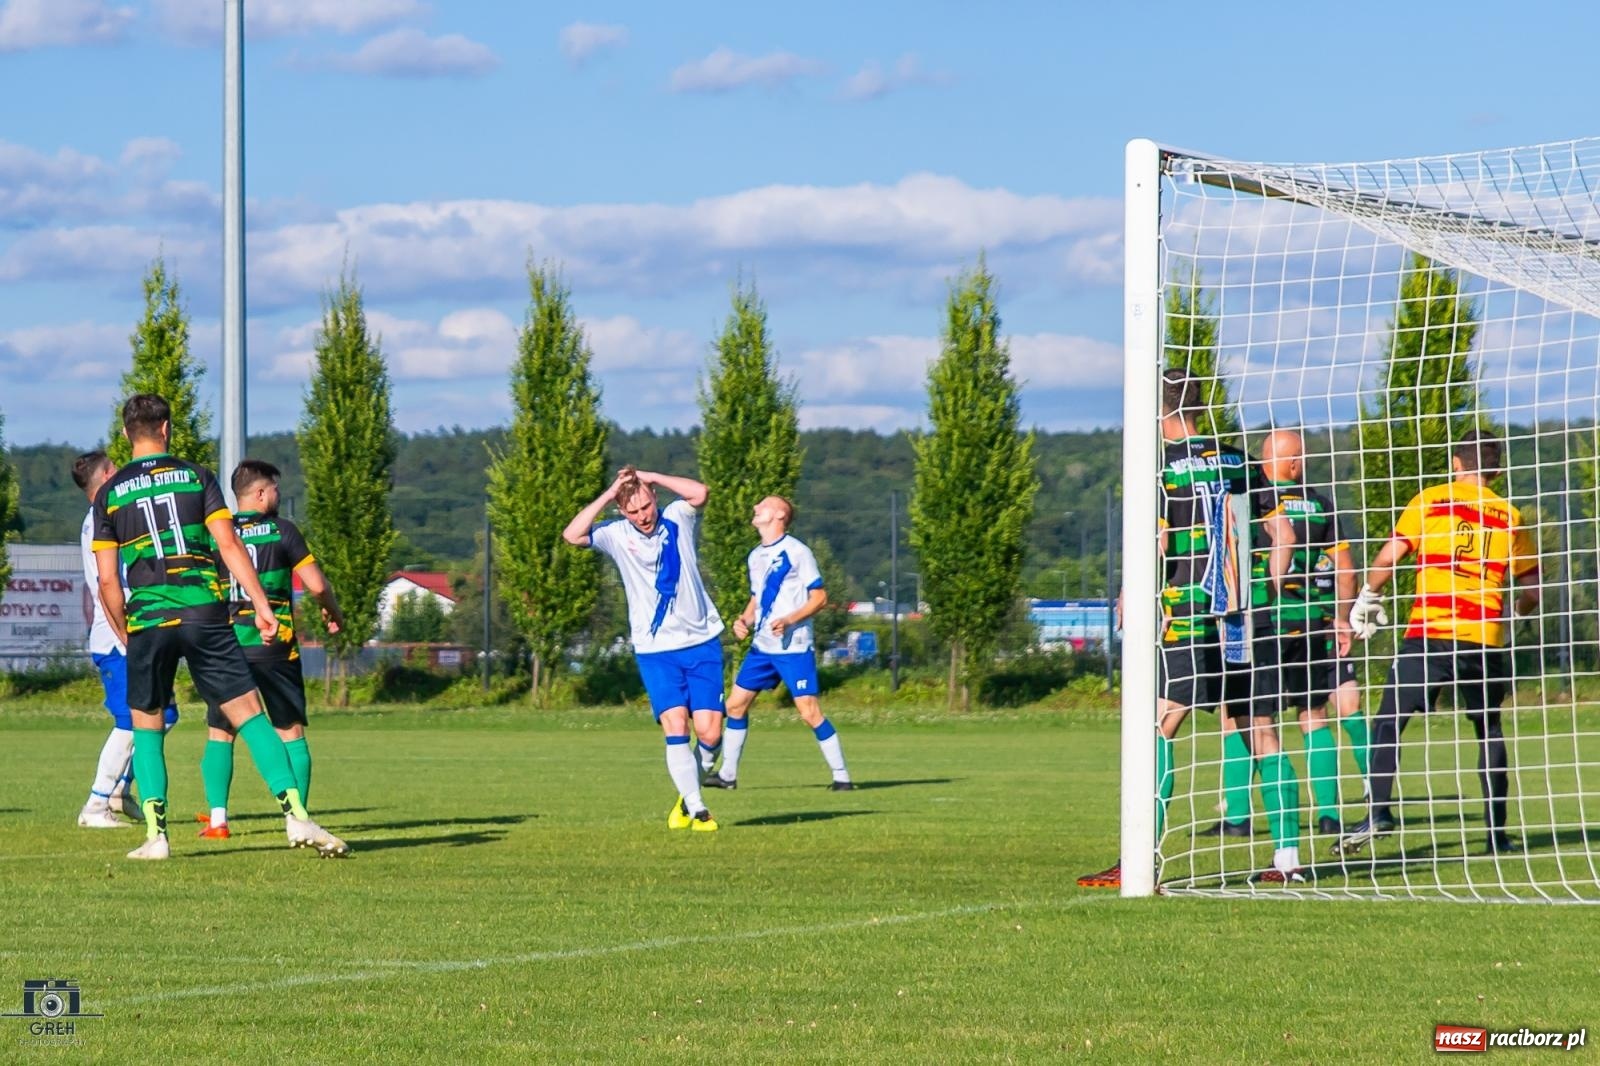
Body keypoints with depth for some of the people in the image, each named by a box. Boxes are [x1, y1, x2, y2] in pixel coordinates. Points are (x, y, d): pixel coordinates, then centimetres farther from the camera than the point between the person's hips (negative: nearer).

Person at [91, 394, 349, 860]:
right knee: (248, 713, -1)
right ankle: (296, 816, -12)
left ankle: (156, 833, 4)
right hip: (204, 612, -1)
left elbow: (107, 580, 6)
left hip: (147, 619, 1)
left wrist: (125, 636, 17)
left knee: (145, 725, 15)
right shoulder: (196, 476, 7)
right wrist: (261, 605, -3)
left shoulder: (109, 493, 9)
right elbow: (229, 546, -3)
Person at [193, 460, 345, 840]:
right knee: (292, 732, 4)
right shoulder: (281, 530, -3)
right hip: (274, 645, -3)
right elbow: (316, 585, -5)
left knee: (219, 734, 10)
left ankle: (217, 819, 1)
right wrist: (333, 613, 14)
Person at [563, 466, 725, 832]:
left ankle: (688, 792, 20)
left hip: (701, 643, 1)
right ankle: (697, 809, -10)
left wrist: (649, 478, -13)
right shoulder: (617, 535, 0)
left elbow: (700, 493, -18)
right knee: (675, 726, -15)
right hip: (655, 650, -1)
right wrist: (608, 495, -14)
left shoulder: (677, 519, 1)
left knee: (709, 731, -5)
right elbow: (572, 535, -15)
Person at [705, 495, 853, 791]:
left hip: (794, 648, -8)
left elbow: (819, 597, -9)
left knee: (809, 711, -12)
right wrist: (744, 620, 4)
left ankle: (841, 775, -5)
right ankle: (727, 774, 16)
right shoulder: (756, 556, 15)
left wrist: (789, 620, -22)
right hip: (762, 646, 8)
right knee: (735, 704, 6)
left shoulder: (796, 552, -8)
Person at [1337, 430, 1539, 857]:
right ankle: (1497, 832, 14)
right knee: (1488, 731, 17)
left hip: (1429, 633, -3)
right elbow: (1532, 589, 14)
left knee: (1389, 721, 2)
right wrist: (1514, 613, 35)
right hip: (1485, 638, 3)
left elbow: (1389, 556, -3)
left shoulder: (1431, 501, 4)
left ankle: (1378, 812, -15)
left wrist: (1369, 598, 13)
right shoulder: (1509, 516, 11)